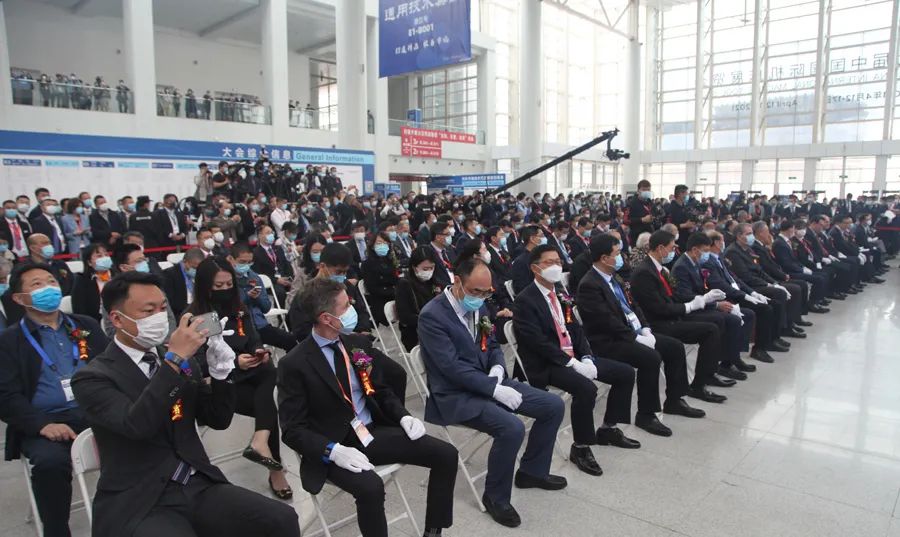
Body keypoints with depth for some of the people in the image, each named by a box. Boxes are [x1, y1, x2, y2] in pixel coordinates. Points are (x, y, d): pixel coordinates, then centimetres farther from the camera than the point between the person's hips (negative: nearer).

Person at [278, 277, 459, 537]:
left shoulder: (358, 343, 4)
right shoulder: (294, 364, -12)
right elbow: (293, 430, -12)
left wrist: (403, 416, -5)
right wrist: (334, 451, -27)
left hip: (374, 432, 6)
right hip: (333, 446, -5)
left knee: (446, 455, -7)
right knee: (371, 487, -36)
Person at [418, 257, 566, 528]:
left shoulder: (478, 306, 6)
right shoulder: (432, 315, -19)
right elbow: (452, 366, -24)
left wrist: (497, 369, -6)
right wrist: (495, 389, -25)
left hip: (489, 382, 9)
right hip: (456, 395, -8)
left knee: (554, 405, 3)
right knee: (512, 428, -30)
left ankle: (531, 470, 23)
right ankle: (495, 496, -4)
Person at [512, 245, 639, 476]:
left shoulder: (561, 295, 15)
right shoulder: (525, 300, -12)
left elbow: (576, 329, 13)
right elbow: (538, 342, -20)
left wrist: (586, 358, -5)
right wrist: (572, 363, -23)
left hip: (575, 357, 9)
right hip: (546, 365, -9)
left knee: (626, 373, 5)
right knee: (586, 387, -33)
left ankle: (608, 429, 20)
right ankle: (580, 447, -12)